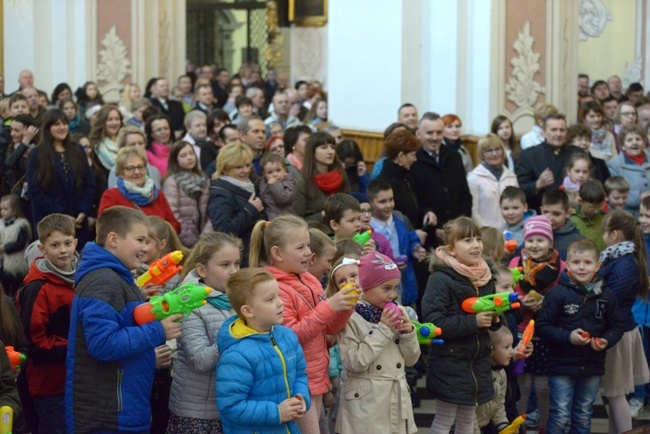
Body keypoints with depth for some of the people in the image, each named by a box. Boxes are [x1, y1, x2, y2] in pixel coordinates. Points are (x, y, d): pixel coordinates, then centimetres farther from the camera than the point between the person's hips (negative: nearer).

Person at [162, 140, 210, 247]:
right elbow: (172, 214, -12)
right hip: (183, 241, -5)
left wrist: (207, 234, -8)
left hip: (202, 239, 5)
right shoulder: (172, 181, -5)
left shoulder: (203, 180, 12)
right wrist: (189, 239, -14)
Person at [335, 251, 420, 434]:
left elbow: (410, 359, 11)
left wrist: (408, 333, -8)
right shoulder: (351, 319, -9)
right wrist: (382, 330, -17)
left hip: (397, 399, 6)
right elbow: (354, 362, -19)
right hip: (366, 403, -6)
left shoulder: (396, 314, 8)